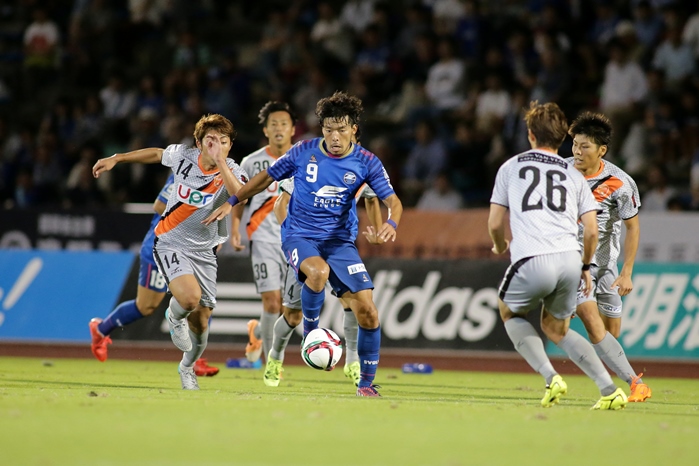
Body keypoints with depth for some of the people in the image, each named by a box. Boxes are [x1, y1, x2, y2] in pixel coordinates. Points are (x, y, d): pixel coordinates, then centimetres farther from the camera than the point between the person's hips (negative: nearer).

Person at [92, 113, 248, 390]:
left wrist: (220, 161, -43)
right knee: (190, 297, -30)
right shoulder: (183, 156, -12)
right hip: (171, 244, -1)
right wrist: (116, 159, 15)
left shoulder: (231, 172, -16)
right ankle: (175, 317, 9)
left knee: (200, 323, 6)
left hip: (204, 251, 2)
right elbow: (157, 154, 12)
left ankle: (187, 367, 39)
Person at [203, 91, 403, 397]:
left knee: (367, 312, -9)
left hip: (340, 241, 2)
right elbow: (267, 178, 9)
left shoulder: (366, 163, -4)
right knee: (318, 271, -38)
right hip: (299, 235, -2)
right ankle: (310, 330, -10)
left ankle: (366, 383, 7)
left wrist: (391, 223, -28)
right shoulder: (304, 152, -5)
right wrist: (231, 203, 9)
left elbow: (393, 202, -6)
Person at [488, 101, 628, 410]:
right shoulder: (573, 175, 19)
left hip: (532, 261, -3)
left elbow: (495, 225, 14)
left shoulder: (511, 167, 14)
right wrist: (586, 266, 29)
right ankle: (610, 390, 8)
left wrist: (501, 247, 36)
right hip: (569, 260, 3)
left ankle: (551, 378, 5)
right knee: (555, 328, 24)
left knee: (509, 313, 25)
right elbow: (591, 230, 12)